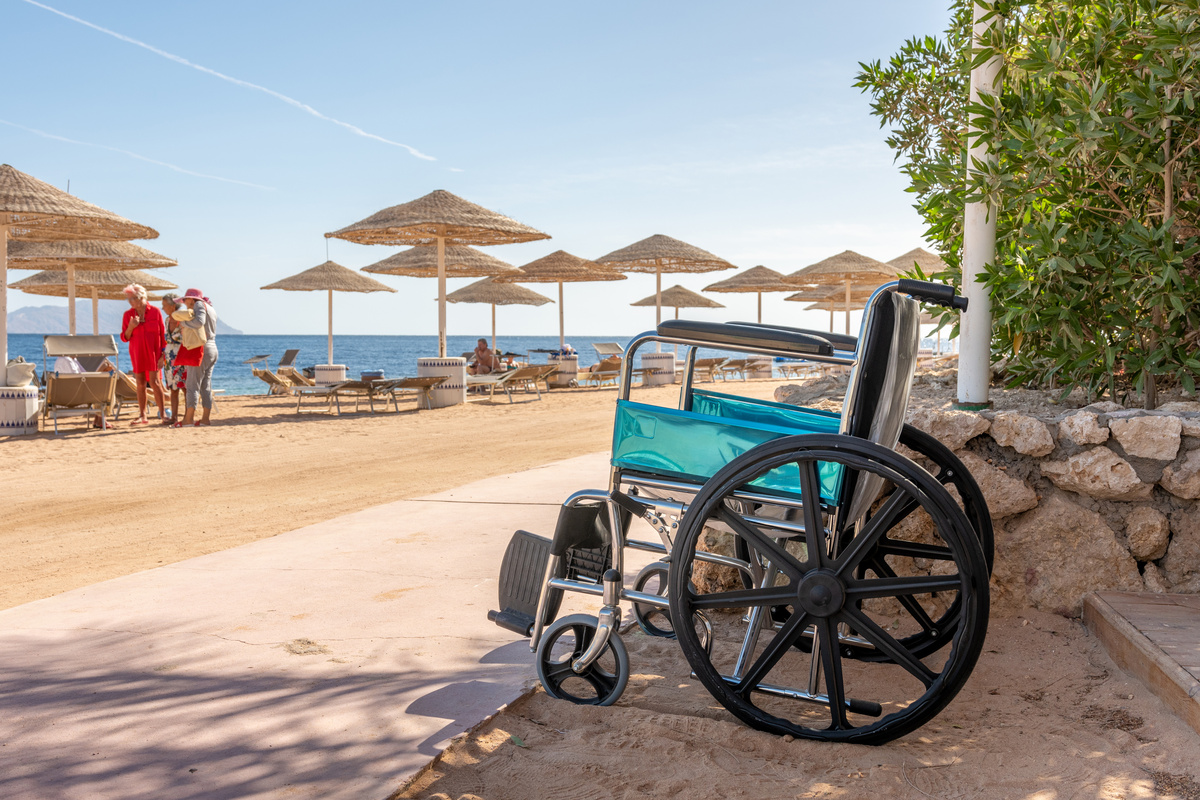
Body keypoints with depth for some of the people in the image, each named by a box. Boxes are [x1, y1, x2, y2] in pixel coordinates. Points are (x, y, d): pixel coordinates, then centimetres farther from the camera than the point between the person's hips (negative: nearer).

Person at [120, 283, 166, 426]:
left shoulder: (155, 312, -1)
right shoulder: (128, 315, 4)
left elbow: (163, 333, 2)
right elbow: (124, 338, 5)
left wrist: (163, 353, -4)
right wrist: (130, 327, -14)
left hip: (153, 352, -3)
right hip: (137, 353, 3)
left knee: (154, 381, -10)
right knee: (140, 384, 4)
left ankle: (162, 413, -3)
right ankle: (142, 416, 8)